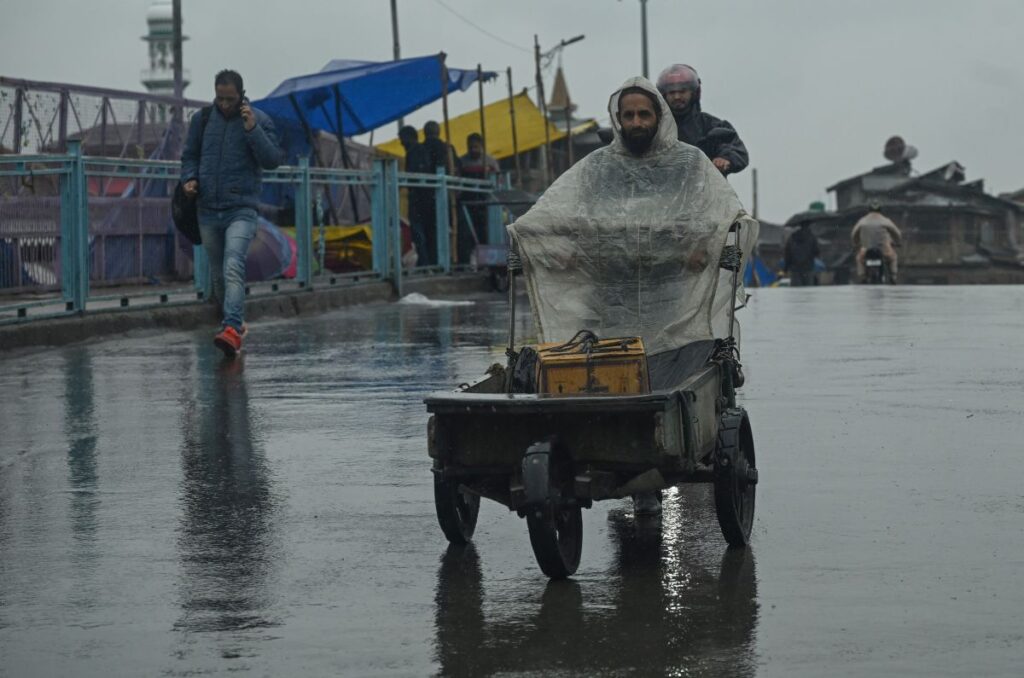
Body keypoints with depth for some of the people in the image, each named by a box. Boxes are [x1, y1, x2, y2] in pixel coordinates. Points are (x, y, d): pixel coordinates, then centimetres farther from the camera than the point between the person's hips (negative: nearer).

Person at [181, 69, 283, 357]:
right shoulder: (202, 119, 8)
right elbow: (190, 155, 18)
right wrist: (189, 178, -2)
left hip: (241, 209, -4)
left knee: (233, 267, -23)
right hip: (208, 210, 4)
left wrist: (252, 129, -19)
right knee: (218, 274, 12)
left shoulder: (260, 120, -1)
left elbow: (272, 160, -8)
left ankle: (232, 329, -34)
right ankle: (235, 322, 30)